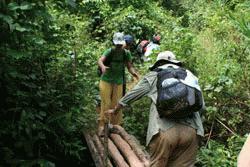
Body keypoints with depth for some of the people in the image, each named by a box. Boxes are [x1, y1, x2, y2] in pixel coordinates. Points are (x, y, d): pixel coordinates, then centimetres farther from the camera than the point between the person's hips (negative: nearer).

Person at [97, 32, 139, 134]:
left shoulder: (126, 53, -3)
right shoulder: (110, 51, -11)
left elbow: (129, 66, -2)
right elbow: (100, 60, -25)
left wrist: (133, 72, -24)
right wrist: (102, 67, -48)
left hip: (118, 82, 2)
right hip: (106, 80, -2)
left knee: (116, 104, 6)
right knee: (106, 103, -6)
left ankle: (115, 126, 18)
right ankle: (102, 125, 1)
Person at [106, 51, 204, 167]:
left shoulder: (154, 75, 18)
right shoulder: (189, 75, 25)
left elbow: (130, 95, 23)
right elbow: (201, 105, 22)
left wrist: (115, 111, 39)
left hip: (164, 129, -3)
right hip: (191, 130, 3)